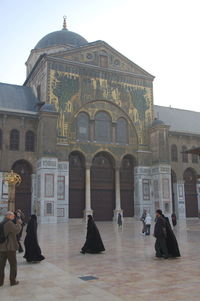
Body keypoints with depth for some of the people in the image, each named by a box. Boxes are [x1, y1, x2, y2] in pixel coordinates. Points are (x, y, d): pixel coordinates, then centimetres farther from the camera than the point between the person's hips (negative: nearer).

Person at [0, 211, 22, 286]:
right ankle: (13, 281, 10)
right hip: (10, 247, -7)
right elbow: (16, 231, -18)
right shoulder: (9, 223, -15)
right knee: (13, 264, 6)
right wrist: (19, 223, -3)